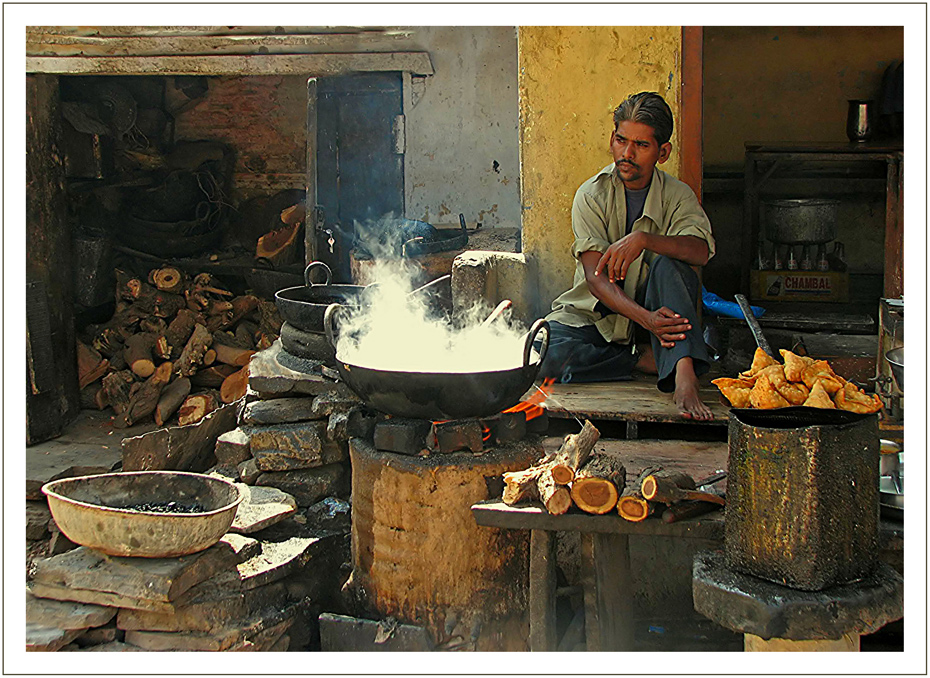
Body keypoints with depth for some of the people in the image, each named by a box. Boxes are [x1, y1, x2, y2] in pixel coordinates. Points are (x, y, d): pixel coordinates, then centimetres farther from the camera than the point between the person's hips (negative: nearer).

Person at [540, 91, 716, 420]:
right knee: (545, 354, -31)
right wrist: (645, 318, -35)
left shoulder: (677, 196, 0)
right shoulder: (592, 195, -7)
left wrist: (643, 238, -39)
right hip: (594, 315, -1)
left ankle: (684, 377, -43)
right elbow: (596, 277, -18)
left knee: (669, 265, -30)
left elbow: (700, 251, -21)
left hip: (654, 309, 1)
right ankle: (645, 359, -18)